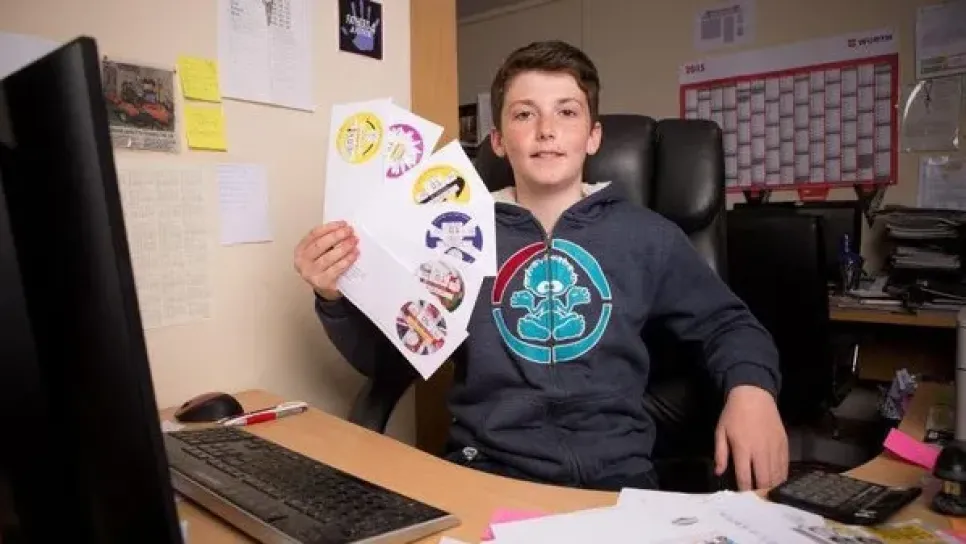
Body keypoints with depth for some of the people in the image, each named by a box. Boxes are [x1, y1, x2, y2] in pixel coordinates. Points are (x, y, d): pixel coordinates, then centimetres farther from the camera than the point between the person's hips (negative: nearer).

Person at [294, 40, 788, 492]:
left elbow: (725, 322, 15)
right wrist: (337, 296, -13)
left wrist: (751, 388, -6)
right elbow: (378, 356, 7)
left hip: (613, 476, 1)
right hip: (484, 472, 0)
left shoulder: (646, 235, 4)